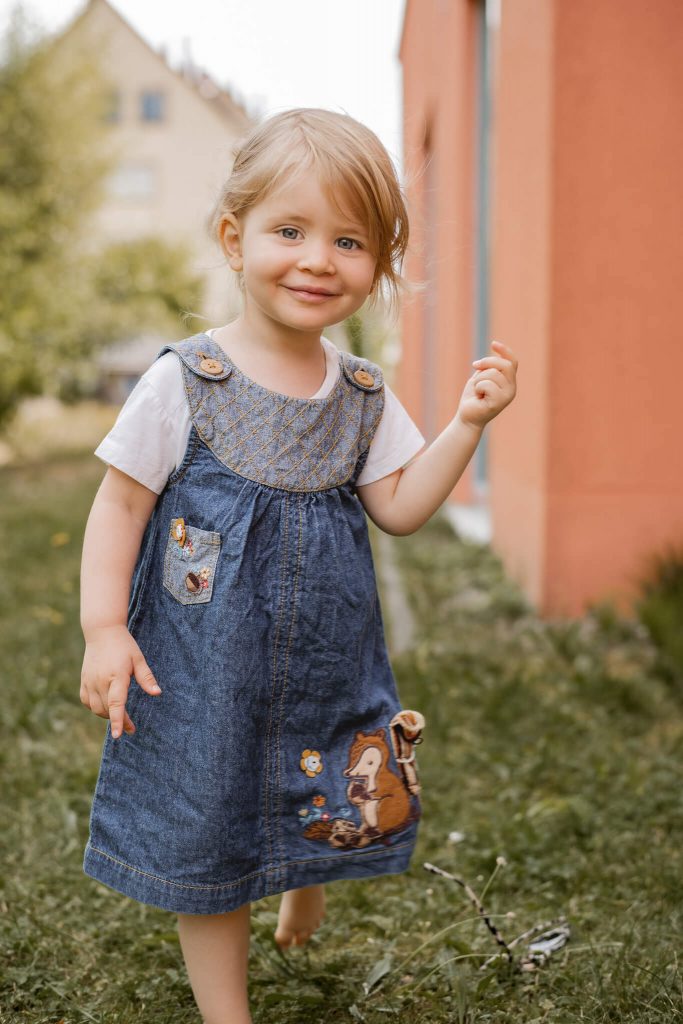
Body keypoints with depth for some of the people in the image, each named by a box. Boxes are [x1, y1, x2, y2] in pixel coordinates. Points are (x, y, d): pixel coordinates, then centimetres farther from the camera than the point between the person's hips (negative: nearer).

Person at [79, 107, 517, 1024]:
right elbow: (121, 503, -7)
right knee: (207, 840, 9)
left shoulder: (363, 395, 1)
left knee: (328, 815, 20)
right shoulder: (184, 380, -12)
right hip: (206, 665, -3)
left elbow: (399, 508, 0)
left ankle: (306, 893, 56)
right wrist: (104, 627, -14)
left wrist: (467, 423, -11)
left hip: (326, 663, 4)